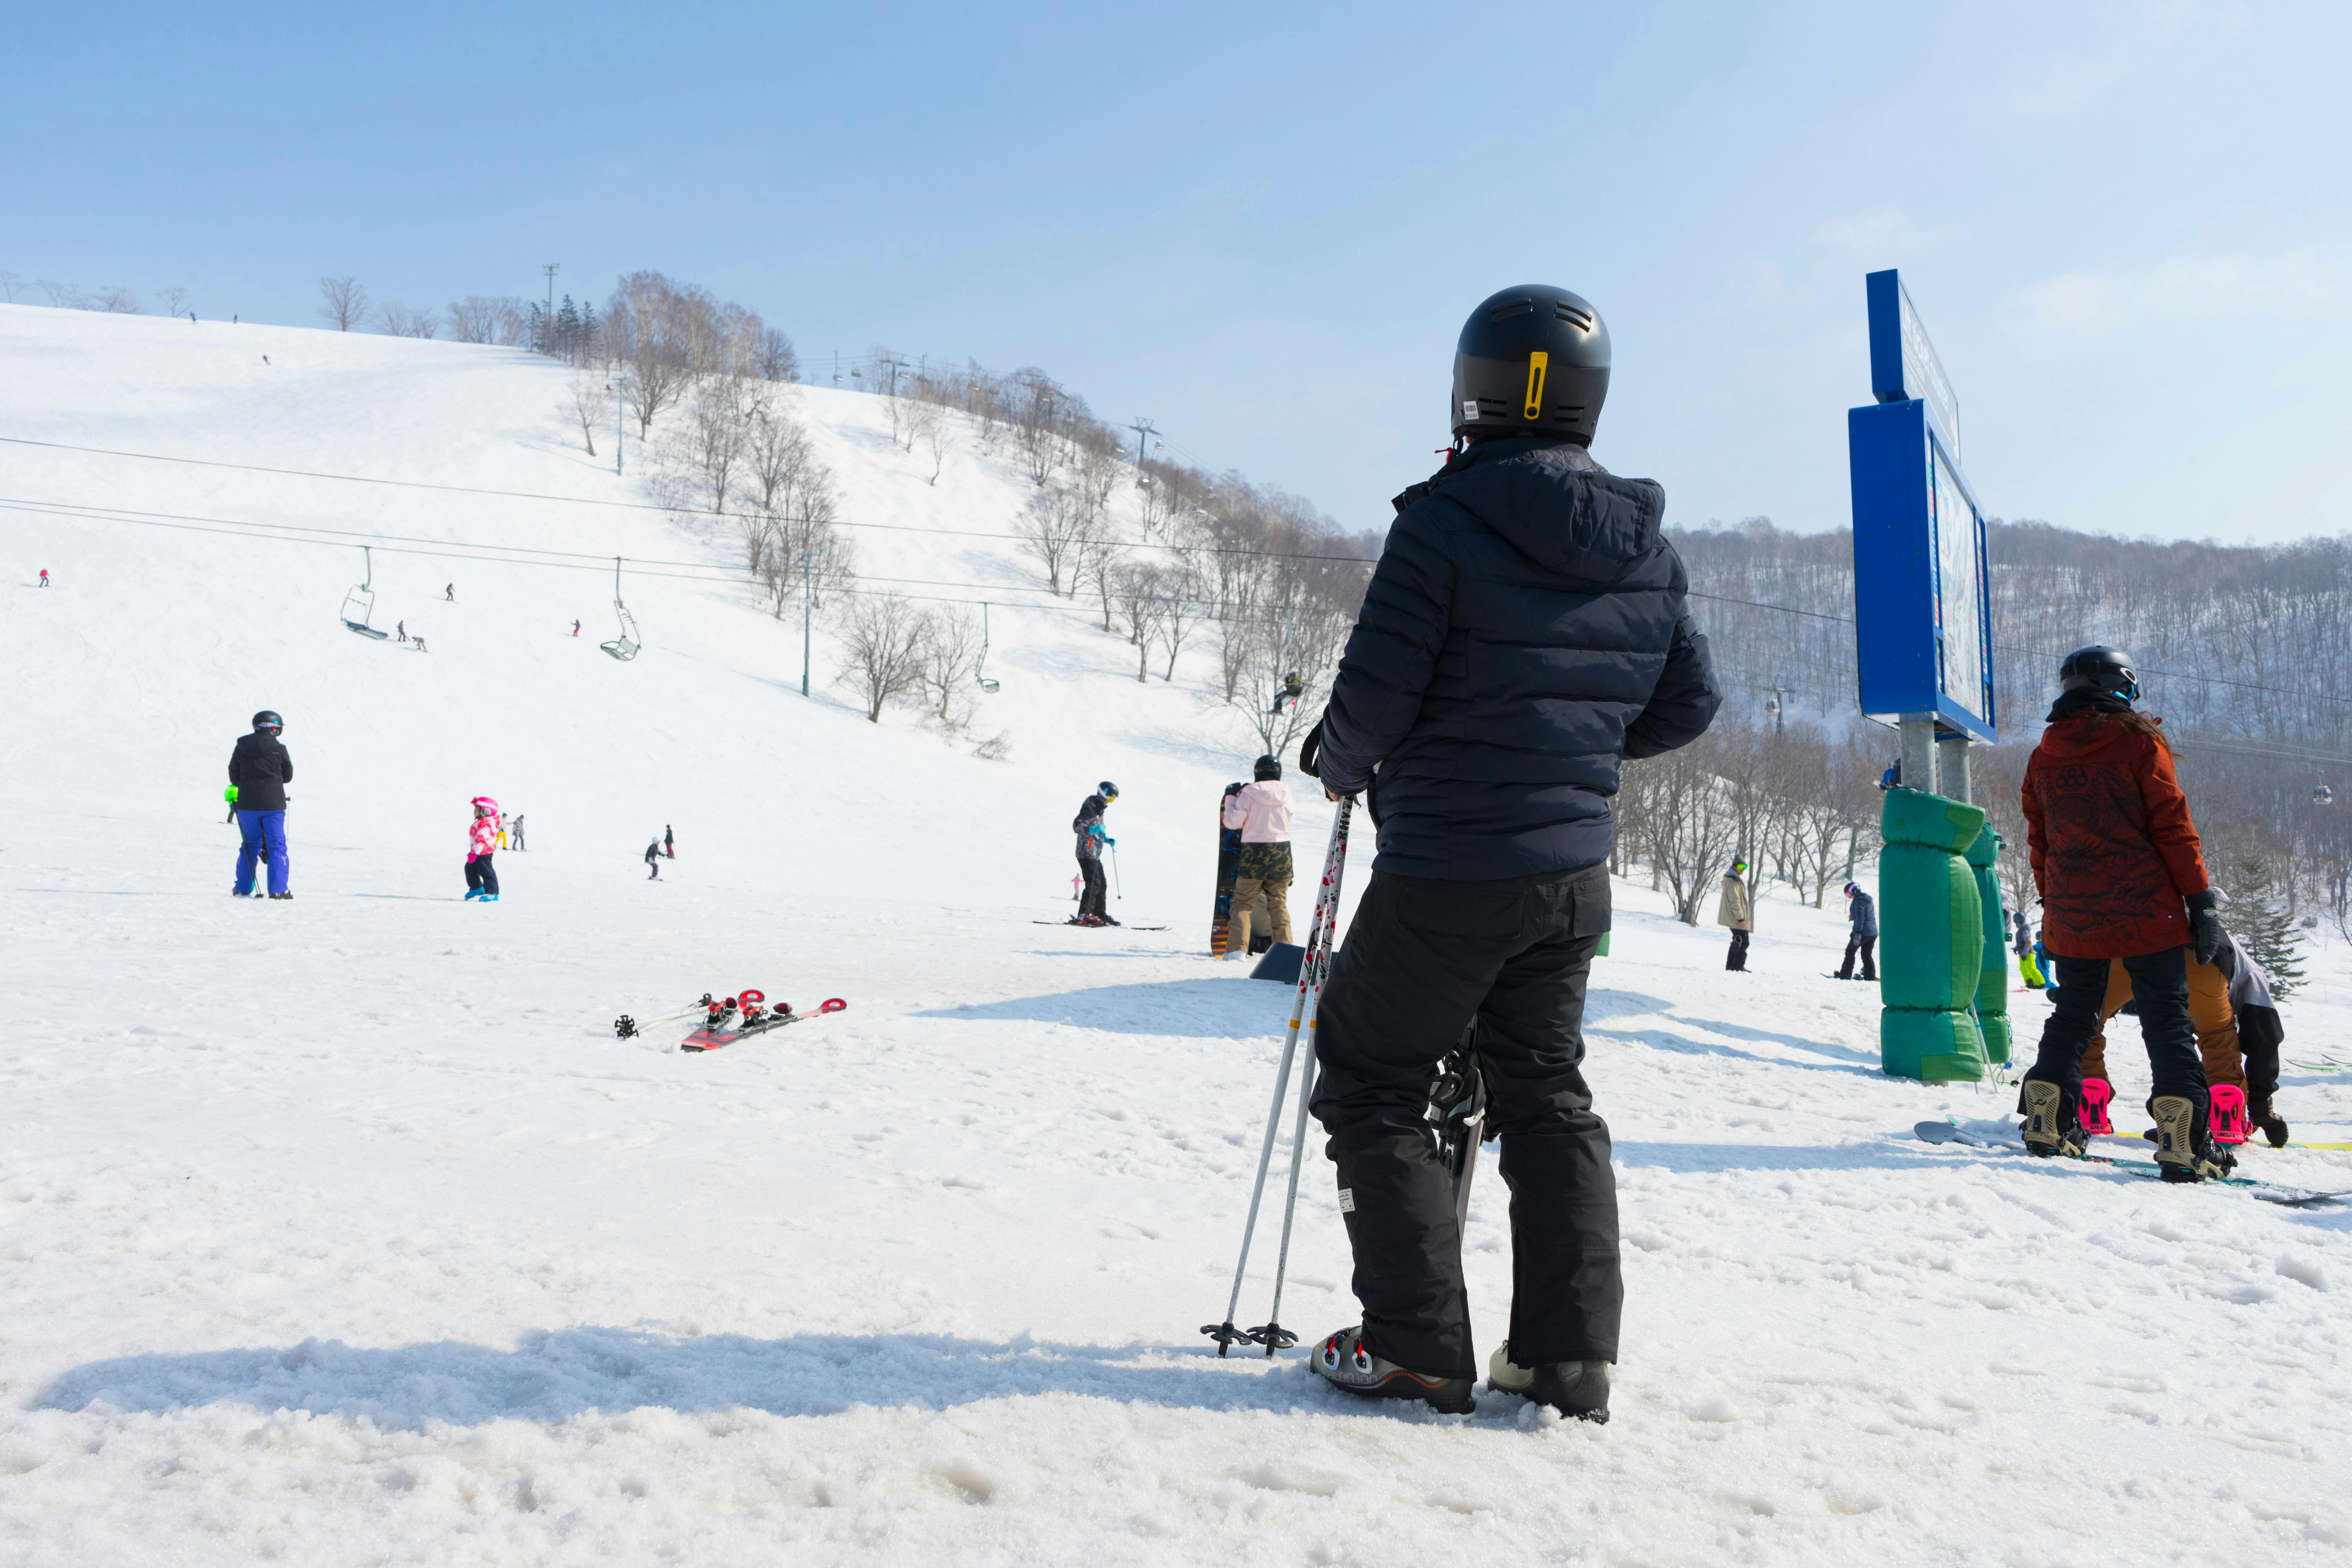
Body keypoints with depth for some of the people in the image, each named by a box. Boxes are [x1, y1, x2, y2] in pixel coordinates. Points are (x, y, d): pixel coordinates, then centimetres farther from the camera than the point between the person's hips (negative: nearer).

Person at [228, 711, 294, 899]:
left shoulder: (241, 748, 3)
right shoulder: (279, 749, -7)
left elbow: (234, 777, 6)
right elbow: (288, 776, 1)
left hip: (247, 805, 3)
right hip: (273, 805, -3)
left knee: (250, 845, 15)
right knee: (277, 846, 0)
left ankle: (243, 888, 15)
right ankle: (277, 889, -6)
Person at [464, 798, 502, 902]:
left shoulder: (486, 824, -21)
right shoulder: (482, 822, 16)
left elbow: (482, 839, -27)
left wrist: (475, 853, -28)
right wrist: (473, 852, 28)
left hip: (484, 853, -12)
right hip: (478, 853, 12)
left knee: (486, 872, -12)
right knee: (470, 869, 22)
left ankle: (492, 893, -13)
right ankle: (476, 887, 36)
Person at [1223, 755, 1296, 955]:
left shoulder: (1249, 794, -8)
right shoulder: (1285, 792, 3)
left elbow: (1233, 822, -8)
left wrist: (1230, 801, 9)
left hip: (1255, 851, -3)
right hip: (1282, 851, 3)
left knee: (1242, 902, 2)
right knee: (1279, 903, 12)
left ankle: (1238, 947, -9)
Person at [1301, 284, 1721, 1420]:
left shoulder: (1445, 518, -15)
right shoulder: (1648, 546, 5)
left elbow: (1375, 698, -17)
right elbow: (1688, 707, 12)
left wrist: (1337, 763, 4)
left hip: (1445, 873, -6)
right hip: (1575, 870, 7)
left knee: (1370, 1089, 9)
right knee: (1548, 1094, 19)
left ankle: (1416, 1347, 9)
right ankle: (1570, 1355, 17)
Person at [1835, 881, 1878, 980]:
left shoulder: (1859, 901, -13)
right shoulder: (1869, 900, 17)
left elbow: (1860, 917, -21)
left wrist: (1858, 933, -24)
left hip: (1863, 931, -8)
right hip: (1873, 933, 8)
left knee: (1850, 952, 3)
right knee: (1867, 955, 14)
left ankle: (1845, 975, 4)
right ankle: (1870, 976, 10)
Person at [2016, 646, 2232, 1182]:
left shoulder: (2043, 756, 7)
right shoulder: (2140, 743, -6)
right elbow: (2173, 827, -8)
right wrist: (2202, 899, -3)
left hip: (2072, 918, 4)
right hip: (2146, 913, -4)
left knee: (2072, 1017, 17)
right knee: (2168, 1022, 0)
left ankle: (2047, 1124, 16)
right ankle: (2182, 1141, -8)